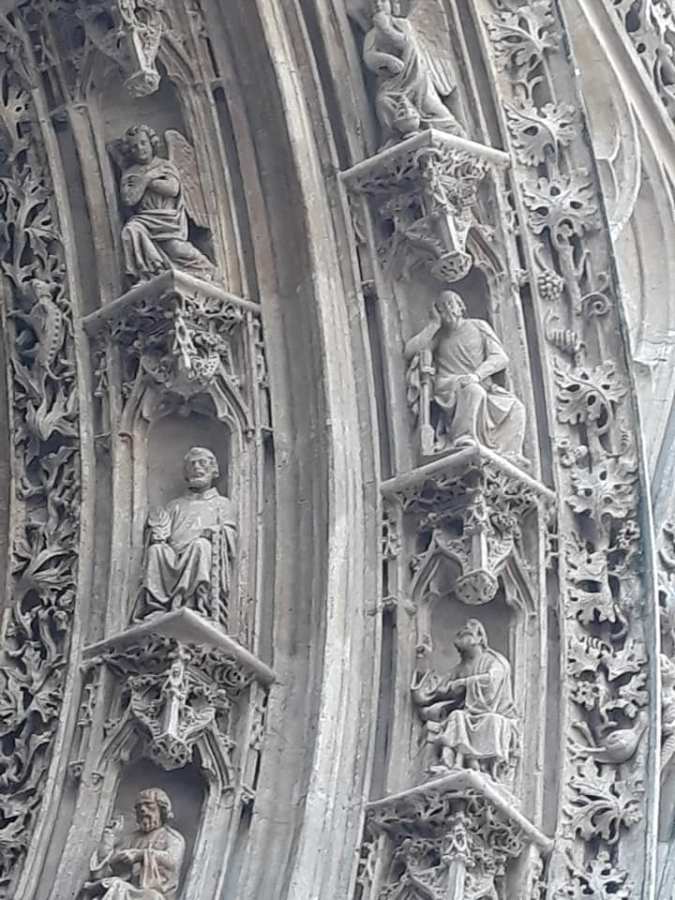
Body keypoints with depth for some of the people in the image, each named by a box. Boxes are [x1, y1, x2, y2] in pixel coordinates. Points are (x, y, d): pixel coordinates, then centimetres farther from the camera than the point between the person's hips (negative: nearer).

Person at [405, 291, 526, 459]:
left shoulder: (478, 326, 17)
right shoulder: (438, 335, 18)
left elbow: (501, 358, 5)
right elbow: (409, 352, 2)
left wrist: (477, 375, -14)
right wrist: (434, 324, 5)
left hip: (481, 386, 2)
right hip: (449, 391, -2)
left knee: (515, 407, -25)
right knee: (474, 391, -38)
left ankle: (508, 456, -33)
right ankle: (463, 440, -41)